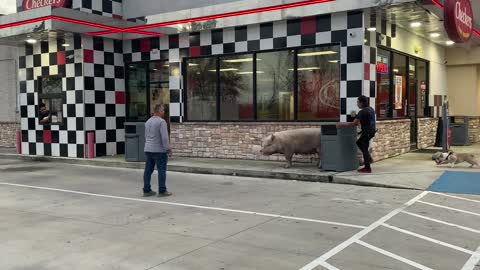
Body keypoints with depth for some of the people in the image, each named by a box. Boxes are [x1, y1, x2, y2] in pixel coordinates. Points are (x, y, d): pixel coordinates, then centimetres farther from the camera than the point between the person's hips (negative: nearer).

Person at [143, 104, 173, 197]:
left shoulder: (148, 122, 13)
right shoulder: (161, 121, -13)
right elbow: (164, 137, -18)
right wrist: (168, 148, -12)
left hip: (148, 150, 8)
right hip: (159, 150, -8)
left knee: (148, 170, 8)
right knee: (162, 170, -1)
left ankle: (147, 190, 10)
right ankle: (162, 191, 0)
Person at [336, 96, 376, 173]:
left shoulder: (362, 112, -19)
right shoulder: (370, 109, 9)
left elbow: (353, 123, -22)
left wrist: (343, 125, -16)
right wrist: (359, 123, 33)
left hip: (367, 132, -9)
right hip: (371, 130, 9)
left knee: (364, 148, 0)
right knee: (359, 142, 23)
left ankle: (367, 168, 6)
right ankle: (369, 159, 24)